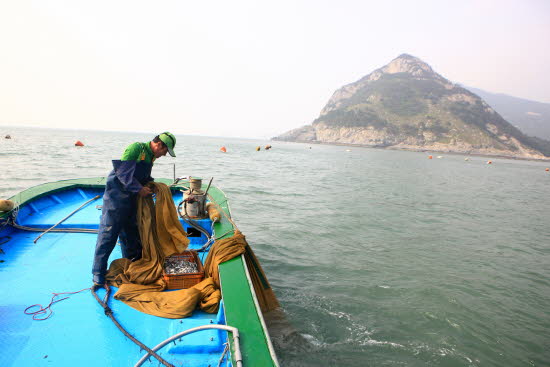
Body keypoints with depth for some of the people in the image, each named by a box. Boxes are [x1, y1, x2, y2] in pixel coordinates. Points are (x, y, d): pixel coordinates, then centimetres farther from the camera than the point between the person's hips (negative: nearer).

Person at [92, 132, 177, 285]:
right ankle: (98, 273, 7)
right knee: (108, 234, -3)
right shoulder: (136, 148, -15)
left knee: (131, 234, 17)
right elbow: (123, 171, -21)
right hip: (117, 196, -9)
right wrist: (139, 189, -22)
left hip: (133, 199, 9)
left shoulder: (151, 156, 12)